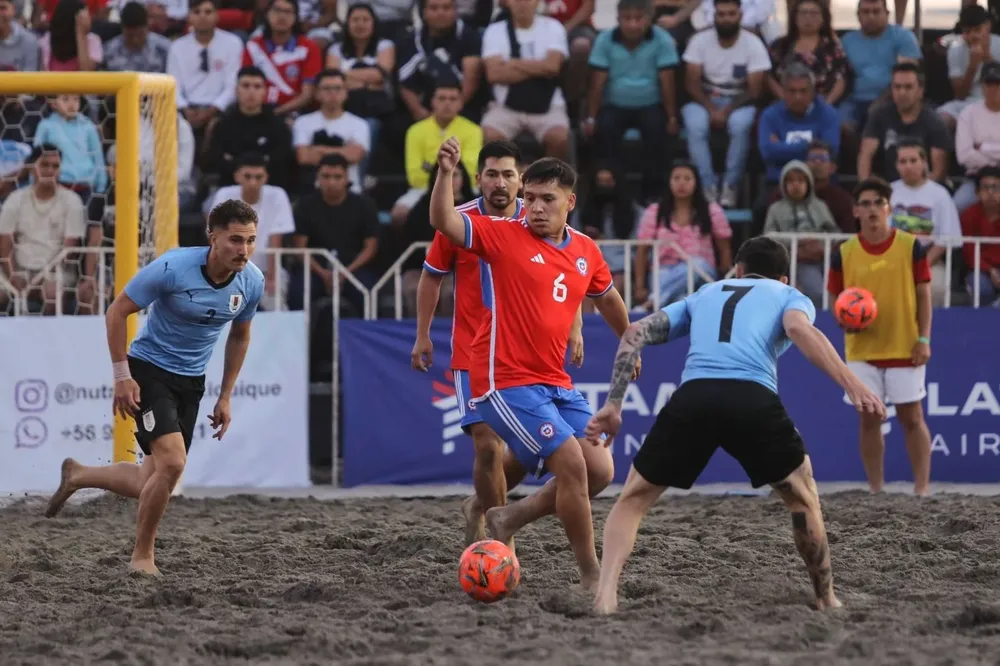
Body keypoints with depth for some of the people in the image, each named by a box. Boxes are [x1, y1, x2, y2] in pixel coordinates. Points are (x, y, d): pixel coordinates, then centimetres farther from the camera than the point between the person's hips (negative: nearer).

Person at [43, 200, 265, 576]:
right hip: (149, 371, -6)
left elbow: (239, 336, 12)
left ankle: (77, 476, 35)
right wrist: (122, 376, -15)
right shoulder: (173, 268, -23)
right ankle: (142, 557, -4)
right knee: (172, 463, -23)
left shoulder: (252, 283, -7)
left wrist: (225, 397, 11)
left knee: (150, 485, 6)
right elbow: (117, 311, -12)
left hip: (191, 382, 6)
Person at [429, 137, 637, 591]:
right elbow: (442, 221, -20)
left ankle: (510, 518, 16)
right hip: (506, 382, -7)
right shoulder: (503, 237, -7)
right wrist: (446, 172, -35)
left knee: (600, 471, -2)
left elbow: (608, 298, 28)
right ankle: (592, 575, -3)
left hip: (556, 383, 7)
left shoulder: (586, 251, 9)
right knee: (573, 464, -16)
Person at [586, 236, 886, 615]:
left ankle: (605, 594, -3)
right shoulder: (790, 296, 26)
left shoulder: (704, 295, 36)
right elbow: (800, 329, 1)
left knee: (633, 499, 18)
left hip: (692, 396, 2)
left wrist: (613, 405, 23)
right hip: (754, 399, -2)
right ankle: (827, 601, 28)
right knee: (802, 497, 24)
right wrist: (853, 386, -9)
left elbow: (635, 334, 25)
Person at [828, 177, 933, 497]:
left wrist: (923, 339, -8)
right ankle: (875, 490, 11)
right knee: (869, 420, 4)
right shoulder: (844, 253, 1)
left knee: (912, 418, 1)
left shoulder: (912, 247, -2)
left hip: (904, 349, -2)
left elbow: (923, 296, 0)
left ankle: (922, 487, 5)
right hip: (862, 352, 2)